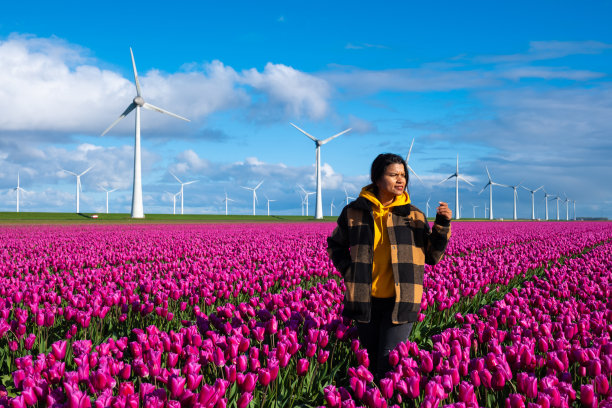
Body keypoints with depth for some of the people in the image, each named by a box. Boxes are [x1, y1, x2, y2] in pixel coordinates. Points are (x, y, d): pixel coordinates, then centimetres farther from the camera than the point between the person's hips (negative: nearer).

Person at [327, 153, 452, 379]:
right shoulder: (355, 212, 3)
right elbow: (336, 245, 18)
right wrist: (348, 271, 2)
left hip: (400, 302, -1)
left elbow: (432, 256, 8)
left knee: (389, 364, -8)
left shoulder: (414, 216, 4)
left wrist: (442, 225, -6)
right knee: (371, 363, 12)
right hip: (365, 300, 1)